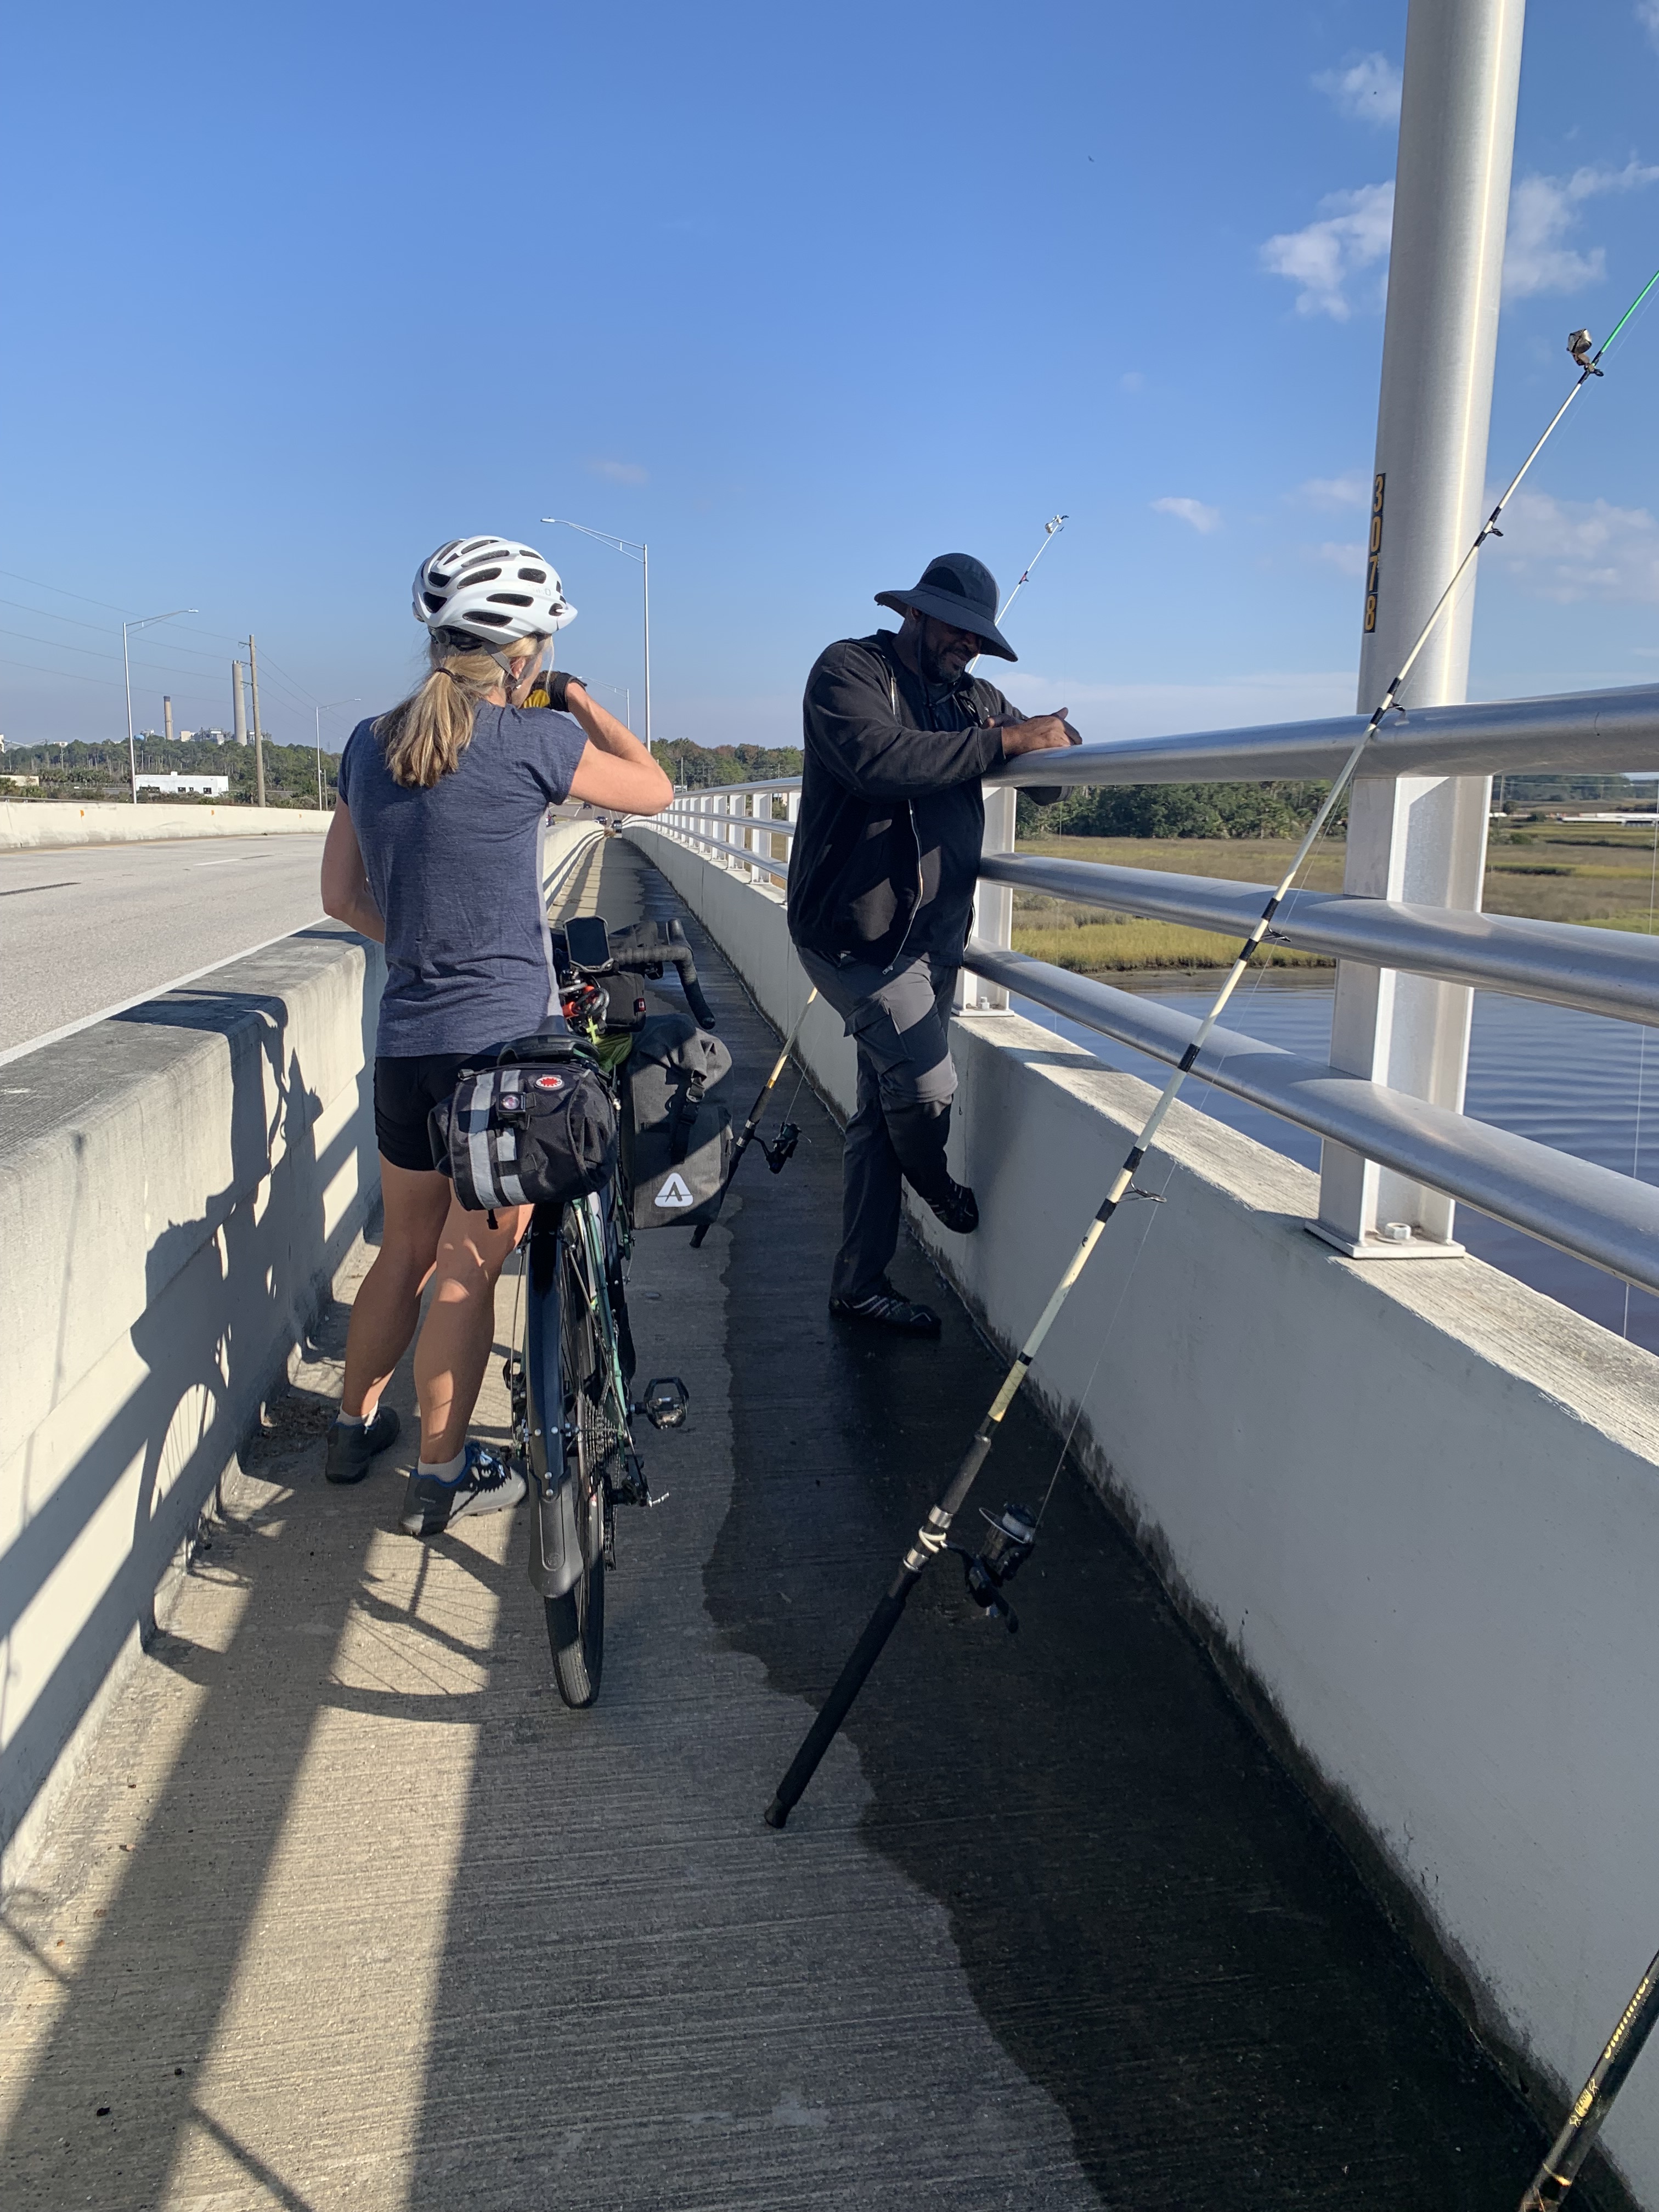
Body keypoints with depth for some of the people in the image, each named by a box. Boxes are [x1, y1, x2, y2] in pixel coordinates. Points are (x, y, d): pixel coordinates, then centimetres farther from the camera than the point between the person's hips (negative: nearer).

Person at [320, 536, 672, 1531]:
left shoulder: (371, 744, 5)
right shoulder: (531, 742, -12)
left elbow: (343, 896, 13)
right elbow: (656, 788, 4)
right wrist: (578, 701, 13)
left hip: (405, 1042, 6)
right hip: (505, 1042, -6)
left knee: (407, 1248, 23)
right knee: (470, 1269, 6)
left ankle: (356, 1425, 38)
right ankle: (443, 1477, 18)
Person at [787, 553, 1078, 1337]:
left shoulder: (974, 699, 15)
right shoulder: (848, 670, -6)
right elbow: (880, 759, -26)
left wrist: (1055, 739, -10)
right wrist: (1004, 741, -25)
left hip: (933, 938, 7)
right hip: (856, 933, -7)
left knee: (884, 1111, 10)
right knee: (928, 1082, -16)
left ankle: (860, 1285, 19)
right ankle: (936, 1184, 19)